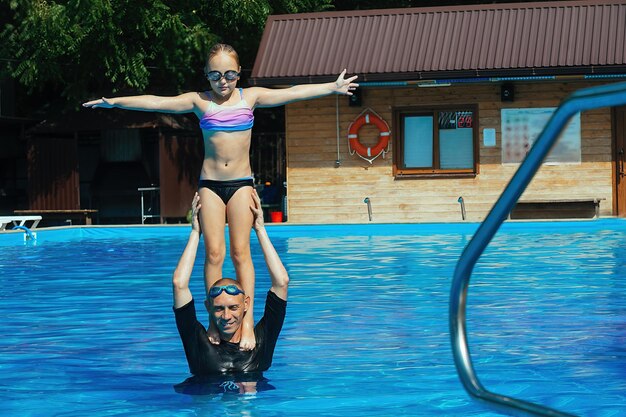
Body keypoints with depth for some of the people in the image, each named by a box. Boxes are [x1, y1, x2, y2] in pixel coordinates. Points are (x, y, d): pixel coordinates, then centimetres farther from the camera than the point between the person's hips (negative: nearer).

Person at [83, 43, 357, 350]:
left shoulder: (251, 97, 4)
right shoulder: (200, 101, 1)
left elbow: (292, 93, 4)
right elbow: (156, 102, -4)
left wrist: (332, 87, 3)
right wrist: (114, 102, -10)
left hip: (241, 182, 0)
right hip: (210, 183, 0)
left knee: (240, 252, -5)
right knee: (214, 252, -4)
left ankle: (247, 320, -6)